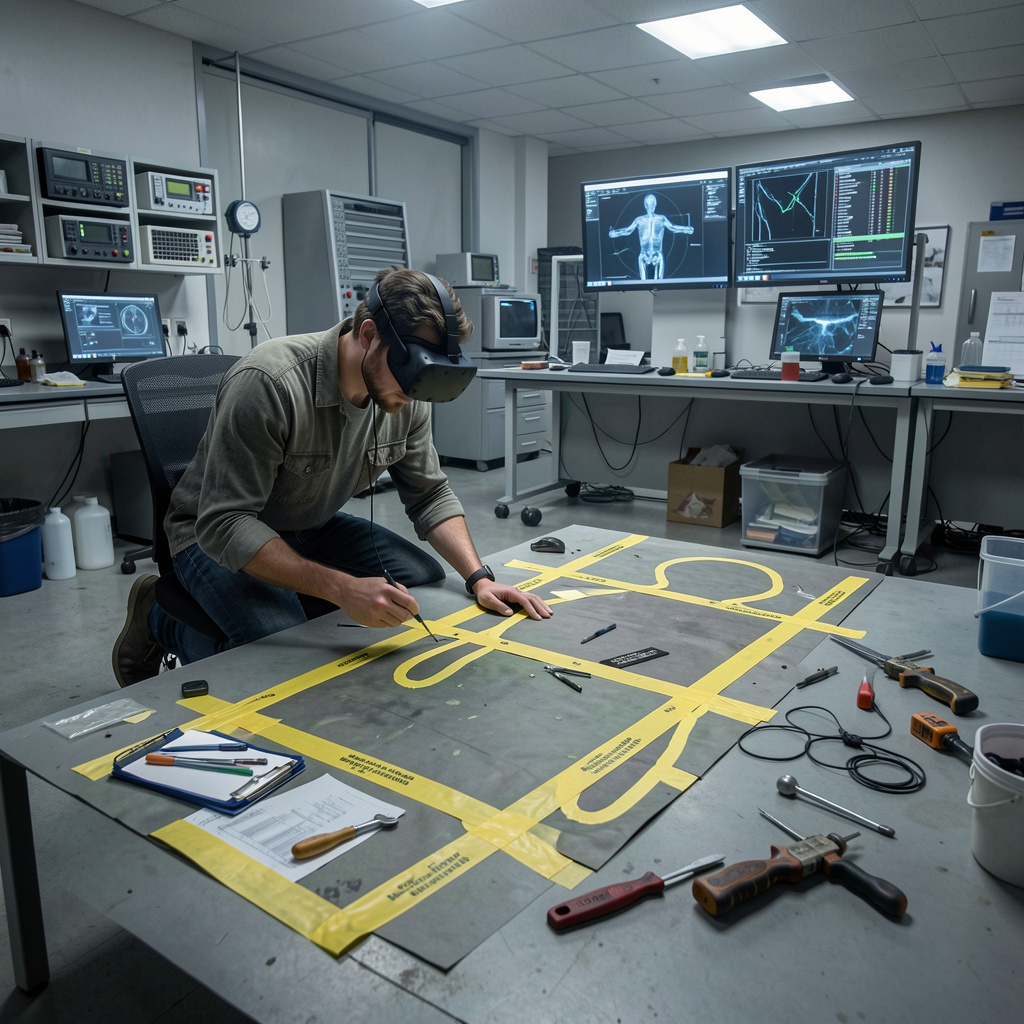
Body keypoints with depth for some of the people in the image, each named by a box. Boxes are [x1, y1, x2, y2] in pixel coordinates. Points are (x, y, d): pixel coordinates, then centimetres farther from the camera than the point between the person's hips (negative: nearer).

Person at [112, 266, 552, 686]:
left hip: (313, 528, 7)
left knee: (427, 581, -10)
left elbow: (430, 494, -2)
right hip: (215, 535, -6)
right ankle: (161, 620, 0)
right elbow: (223, 525, -34)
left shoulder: (406, 397, -12)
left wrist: (479, 578, -17)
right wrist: (343, 589, -43)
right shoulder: (269, 383, -33)